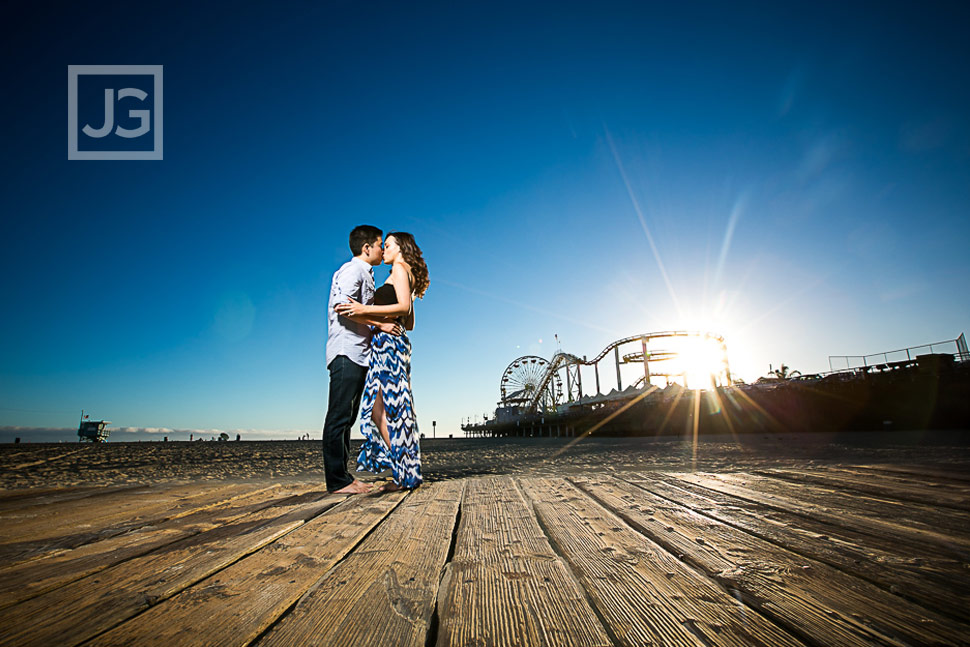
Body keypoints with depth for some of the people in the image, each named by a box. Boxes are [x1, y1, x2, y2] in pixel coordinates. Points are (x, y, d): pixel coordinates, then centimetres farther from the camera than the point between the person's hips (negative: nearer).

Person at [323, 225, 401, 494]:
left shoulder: (365, 275, 26)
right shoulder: (352, 269, -4)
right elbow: (343, 305, -20)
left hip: (359, 355, 10)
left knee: (346, 418, 10)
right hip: (346, 351, -10)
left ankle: (343, 477, 15)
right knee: (339, 417, -7)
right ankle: (337, 481, -3)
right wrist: (380, 323, -18)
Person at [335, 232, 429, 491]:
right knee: (393, 409, 5)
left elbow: (404, 307, -15)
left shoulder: (399, 268, 0)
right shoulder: (408, 276, 25)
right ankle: (405, 473, 7)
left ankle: (404, 474, -8)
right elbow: (410, 323, 23)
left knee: (380, 407, -10)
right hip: (397, 342, 9)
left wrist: (365, 309, -19)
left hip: (388, 342, -9)